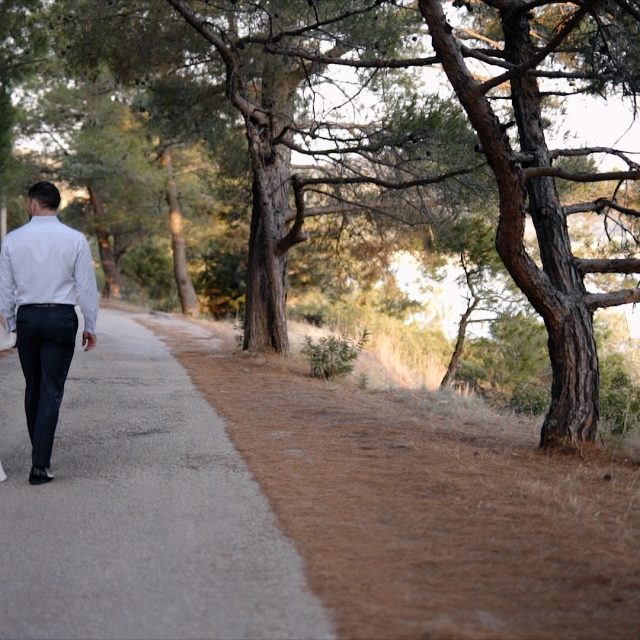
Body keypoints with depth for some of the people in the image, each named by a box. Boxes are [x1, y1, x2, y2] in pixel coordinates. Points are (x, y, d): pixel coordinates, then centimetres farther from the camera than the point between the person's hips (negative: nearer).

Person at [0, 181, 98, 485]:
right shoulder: (75, 240, -4)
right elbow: (87, 286, -3)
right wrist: (90, 326, 6)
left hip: (26, 317, 2)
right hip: (62, 317, -2)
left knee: (33, 388, 17)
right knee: (51, 391, -2)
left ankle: (40, 454, 27)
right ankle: (40, 465, -8)